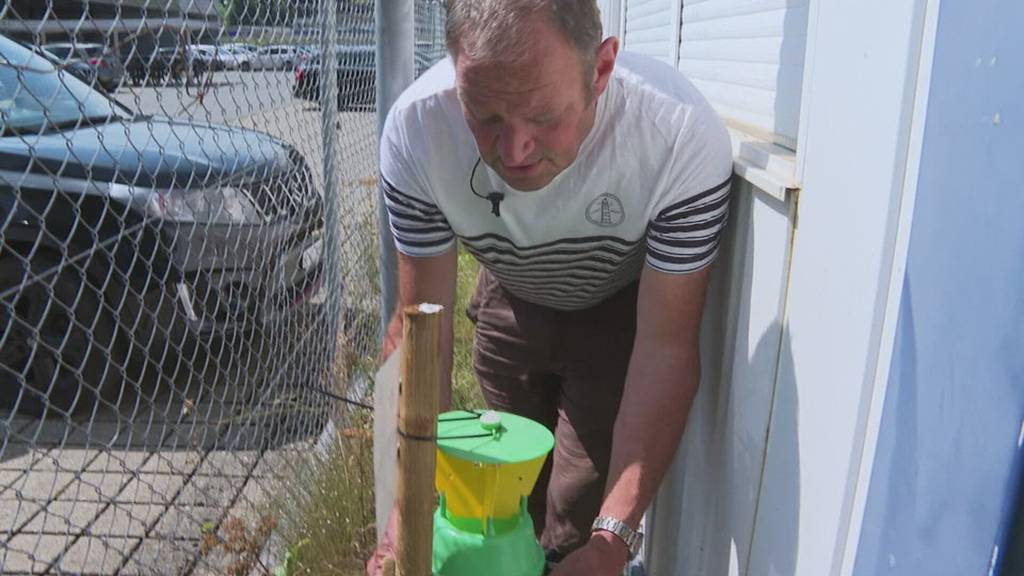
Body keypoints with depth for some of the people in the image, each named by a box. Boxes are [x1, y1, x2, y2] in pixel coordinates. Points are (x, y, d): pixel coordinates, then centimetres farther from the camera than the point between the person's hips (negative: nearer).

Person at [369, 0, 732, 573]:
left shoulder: (686, 138, -37)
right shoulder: (415, 131, -32)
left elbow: (665, 350, -31)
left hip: (622, 307, -2)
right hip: (512, 300, 2)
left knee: (581, 511, -5)